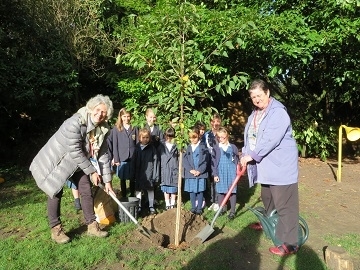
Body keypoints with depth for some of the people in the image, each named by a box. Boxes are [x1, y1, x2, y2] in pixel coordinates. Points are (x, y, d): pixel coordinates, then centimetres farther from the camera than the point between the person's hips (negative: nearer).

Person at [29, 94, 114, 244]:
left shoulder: (102, 130, -10)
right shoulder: (75, 123, -31)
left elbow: (103, 155, -5)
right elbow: (76, 152, -30)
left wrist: (107, 181, -6)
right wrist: (92, 171, -22)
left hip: (78, 163, 6)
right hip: (56, 160, -6)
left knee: (87, 191, 3)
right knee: (56, 193, -1)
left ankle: (92, 226, 15)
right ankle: (56, 229, 15)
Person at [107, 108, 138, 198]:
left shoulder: (135, 129, 5)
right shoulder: (116, 129, 1)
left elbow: (138, 144, 5)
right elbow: (114, 145, -1)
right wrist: (116, 159, -6)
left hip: (133, 158, 1)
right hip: (122, 158, -1)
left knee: (132, 179, 8)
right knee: (122, 179, 8)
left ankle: (132, 195, 22)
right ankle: (124, 196, 20)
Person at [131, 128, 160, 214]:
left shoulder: (152, 148, -5)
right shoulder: (137, 148, -1)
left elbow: (156, 161, -5)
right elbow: (133, 161, 3)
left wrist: (155, 174, -8)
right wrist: (133, 174, 1)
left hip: (149, 173, -2)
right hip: (139, 173, 2)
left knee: (150, 189, 10)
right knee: (138, 189, 10)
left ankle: (151, 206, 23)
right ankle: (138, 206, 24)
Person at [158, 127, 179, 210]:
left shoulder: (176, 146, -3)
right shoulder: (162, 146, 3)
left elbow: (179, 158, -1)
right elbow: (158, 158, 6)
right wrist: (159, 170, 4)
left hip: (174, 170, -1)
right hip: (164, 170, 2)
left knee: (173, 189, 6)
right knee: (165, 189, 8)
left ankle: (172, 204, 20)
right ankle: (167, 204, 20)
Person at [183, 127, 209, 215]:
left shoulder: (203, 147, -2)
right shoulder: (188, 147, 4)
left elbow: (205, 161, -5)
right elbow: (185, 160, 1)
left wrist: (199, 171, -12)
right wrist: (190, 170, -10)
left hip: (201, 173, -2)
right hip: (190, 173, 2)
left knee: (200, 191, 4)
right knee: (191, 191, 9)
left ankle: (199, 208, 15)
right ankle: (193, 207, 22)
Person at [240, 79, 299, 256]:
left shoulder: (278, 112, -19)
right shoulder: (255, 113, 11)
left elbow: (270, 139, -27)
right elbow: (249, 136, 12)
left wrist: (252, 155, -22)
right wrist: (245, 156, 0)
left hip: (280, 165, -9)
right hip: (265, 165, 9)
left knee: (284, 204, -6)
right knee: (267, 199, 26)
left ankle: (290, 244, 3)